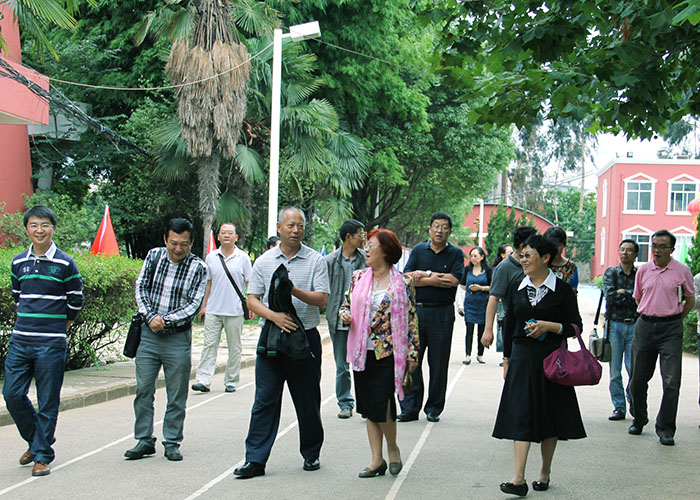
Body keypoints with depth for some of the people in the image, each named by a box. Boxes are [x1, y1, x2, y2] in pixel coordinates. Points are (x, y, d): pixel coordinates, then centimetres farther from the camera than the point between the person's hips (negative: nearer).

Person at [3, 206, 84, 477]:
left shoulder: (65, 263, -4)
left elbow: (76, 300, 5)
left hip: (51, 344, -4)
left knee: (47, 402, 1)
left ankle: (42, 456, 11)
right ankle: (36, 441, 24)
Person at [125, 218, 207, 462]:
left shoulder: (198, 268, -4)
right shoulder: (154, 256, 3)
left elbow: (193, 304, -8)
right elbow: (141, 288, 3)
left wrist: (166, 320, -17)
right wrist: (150, 317, -12)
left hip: (178, 338, -2)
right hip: (148, 334, 2)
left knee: (177, 395, 4)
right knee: (143, 390, 4)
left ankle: (172, 442, 15)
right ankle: (144, 441, 14)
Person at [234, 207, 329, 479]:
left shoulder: (315, 260, 2)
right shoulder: (263, 261, 7)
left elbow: (322, 299, -6)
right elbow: (252, 300, 3)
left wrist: (295, 291, -23)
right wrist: (274, 316, -15)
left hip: (306, 336, -1)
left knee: (308, 400, 7)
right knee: (265, 399, -2)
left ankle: (311, 454, 22)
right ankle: (255, 459, 0)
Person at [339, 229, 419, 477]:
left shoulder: (403, 282, -1)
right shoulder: (359, 277, 9)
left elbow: (411, 318, 1)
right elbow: (347, 304, 18)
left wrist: (413, 353, -2)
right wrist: (345, 315, -6)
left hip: (389, 353, -4)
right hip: (362, 352, 4)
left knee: (381, 405, -10)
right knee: (368, 407, 6)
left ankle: (393, 448, 16)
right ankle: (377, 460, 15)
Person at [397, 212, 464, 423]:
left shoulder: (455, 254, 5)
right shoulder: (418, 250, 9)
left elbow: (453, 280, -10)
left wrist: (424, 275, -7)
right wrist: (434, 278, -11)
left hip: (442, 313, -1)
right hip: (416, 311, 1)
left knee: (438, 364, 2)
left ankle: (434, 409, 13)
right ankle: (410, 408, 6)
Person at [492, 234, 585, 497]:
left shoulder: (562, 289, -2)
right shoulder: (518, 288, 8)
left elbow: (576, 326, -2)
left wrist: (550, 326, -17)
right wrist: (508, 360, 13)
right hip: (522, 358, 2)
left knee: (549, 415, 6)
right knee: (520, 415, -6)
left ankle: (544, 473, 23)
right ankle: (519, 479, -10)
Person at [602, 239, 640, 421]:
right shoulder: (610, 273, 7)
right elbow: (610, 296, -8)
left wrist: (623, 292, -8)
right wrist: (632, 297, -6)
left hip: (634, 326, 0)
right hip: (615, 325, 0)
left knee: (634, 370, -6)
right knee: (615, 371, 0)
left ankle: (634, 404, 12)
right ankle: (619, 407, 9)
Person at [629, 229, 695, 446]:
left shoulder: (682, 271, 0)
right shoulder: (643, 270, 7)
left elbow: (690, 300, 11)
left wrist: (674, 320, 7)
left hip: (670, 328, -3)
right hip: (644, 326, 3)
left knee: (671, 382, -7)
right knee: (638, 379, 8)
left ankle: (665, 430, 1)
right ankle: (638, 420, 29)